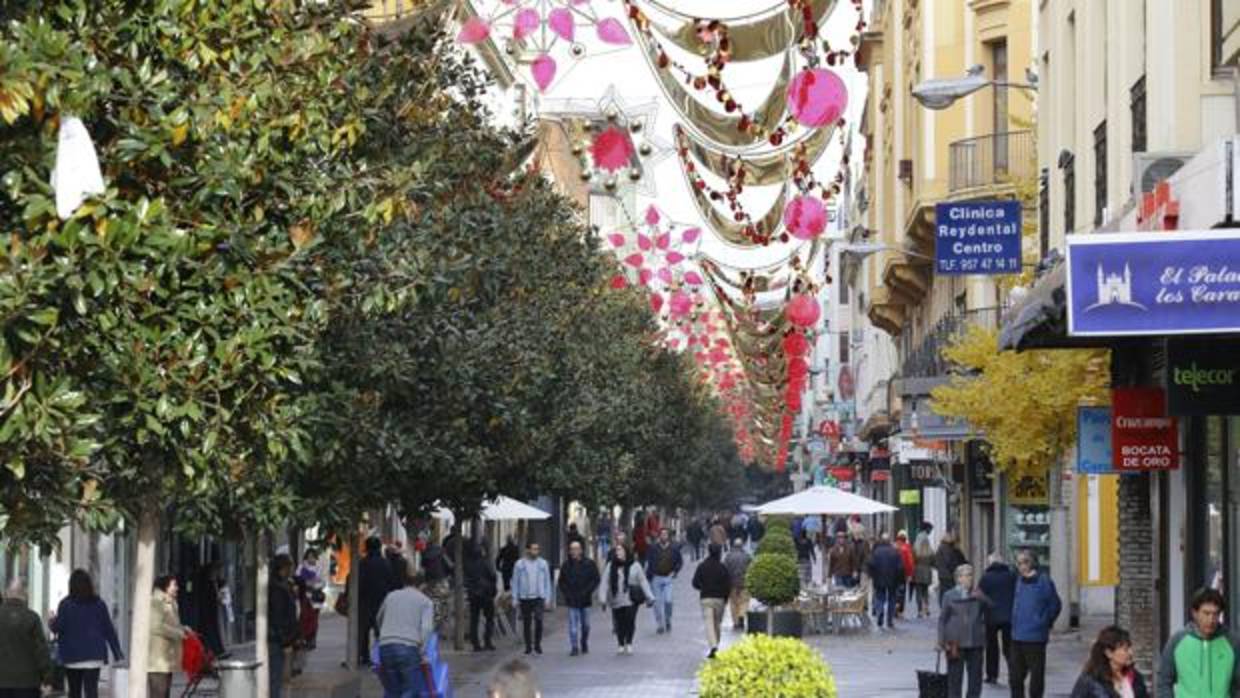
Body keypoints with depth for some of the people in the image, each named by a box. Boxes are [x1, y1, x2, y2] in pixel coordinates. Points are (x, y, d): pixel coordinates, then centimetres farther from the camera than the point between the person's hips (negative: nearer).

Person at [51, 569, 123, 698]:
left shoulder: (66, 605, -7)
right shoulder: (98, 604, 1)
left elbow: (57, 628, -4)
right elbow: (109, 629, 4)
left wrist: (52, 620, 19)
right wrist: (116, 650, 11)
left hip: (72, 655, -1)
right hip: (94, 654, 1)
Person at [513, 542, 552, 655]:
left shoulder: (543, 563, 6)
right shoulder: (520, 564, 2)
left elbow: (547, 581, 8)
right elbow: (515, 582, 5)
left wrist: (547, 598, 3)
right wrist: (515, 599, 0)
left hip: (539, 598, 0)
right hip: (524, 598, 0)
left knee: (539, 620, -14)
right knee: (526, 623, 4)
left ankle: (537, 644, -1)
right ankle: (528, 646, 14)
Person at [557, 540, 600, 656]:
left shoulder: (589, 564, -1)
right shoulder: (566, 565, 3)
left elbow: (595, 579, -1)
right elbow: (562, 581, 10)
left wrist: (587, 592, -11)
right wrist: (567, 593, -3)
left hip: (585, 599, 0)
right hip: (572, 601, 0)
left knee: (585, 625, 11)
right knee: (573, 625, -7)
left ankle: (584, 646, 27)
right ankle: (574, 647, -7)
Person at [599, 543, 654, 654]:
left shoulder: (634, 566, 1)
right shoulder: (610, 566, 4)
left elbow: (643, 582, 5)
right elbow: (605, 583, 2)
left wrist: (650, 597, 2)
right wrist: (603, 599, -6)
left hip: (631, 600, -1)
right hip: (616, 601, 1)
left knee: (630, 622, -9)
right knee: (619, 624, 4)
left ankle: (629, 644, 8)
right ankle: (621, 645, 20)